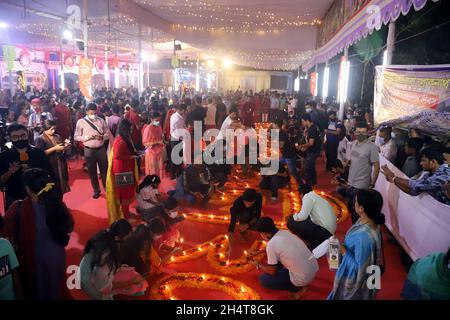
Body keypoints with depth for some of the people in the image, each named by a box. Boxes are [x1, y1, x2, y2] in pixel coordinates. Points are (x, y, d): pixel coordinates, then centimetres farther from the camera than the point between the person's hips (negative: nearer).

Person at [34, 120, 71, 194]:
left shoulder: (57, 137, 10)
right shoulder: (40, 139, -8)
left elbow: (62, 149, 19)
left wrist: (65, 146, -4)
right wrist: (55, 148, -20)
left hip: (60, 165, 6)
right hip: (49, 167, -6)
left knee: (60, 185, 12)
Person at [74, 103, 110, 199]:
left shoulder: (101, 120, 1)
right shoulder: (81, 122, -5)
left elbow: (108, 133, 5)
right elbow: (76, 137, -4)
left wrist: (102, 137, -16)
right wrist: (87, 137, -19)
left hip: (101, 149, 1)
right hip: (89, 150, -1)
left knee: (104, 170, 11)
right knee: (92, 172, 11)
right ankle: (96, 190, 28)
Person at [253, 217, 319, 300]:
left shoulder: (271, 244, -21)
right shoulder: (285, 232, 2)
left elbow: (272, 271, -8)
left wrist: (259, 265, 11)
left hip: (303, 278, -8)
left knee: (263, 279, 5)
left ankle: (298, 288, 4)